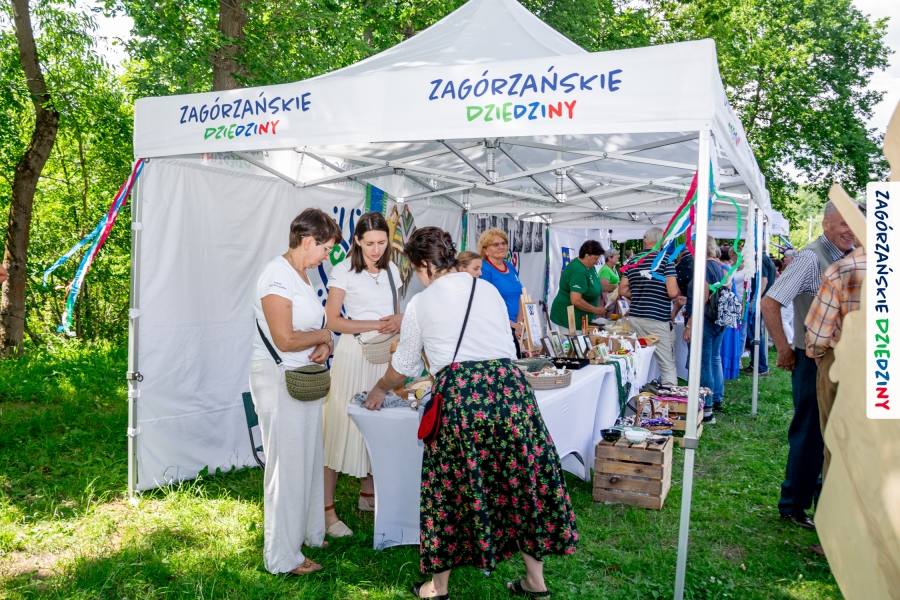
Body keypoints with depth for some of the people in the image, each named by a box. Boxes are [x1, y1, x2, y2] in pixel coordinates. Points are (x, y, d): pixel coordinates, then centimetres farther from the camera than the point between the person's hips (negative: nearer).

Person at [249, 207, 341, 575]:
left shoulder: (302, 275, 11)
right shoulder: (277, 276, -18)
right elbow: (284, 339, -23)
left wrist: (324, 343, -3)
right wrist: (324, 335, -7)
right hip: (279, 379, -9)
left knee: (308, 459, 17)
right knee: (287, 465, 0)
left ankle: (307, 532, 33)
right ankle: (282, 556, 14)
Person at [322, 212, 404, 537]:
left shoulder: (391, 269, 12)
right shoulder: (345, 270, -4)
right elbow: (332, 320, -8)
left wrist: (398, 320, -4)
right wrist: (374, 325, -15)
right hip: (354, 354, -5)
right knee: (342, 427, -5)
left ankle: (368, 494, 26)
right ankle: (327, 508, 1)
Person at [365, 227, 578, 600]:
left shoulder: (421, 304, 10)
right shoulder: (489, 290, 16)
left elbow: (404, 364, 22)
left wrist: (380, 389, 42)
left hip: (458, 397, -3)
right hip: (510, 388, 3)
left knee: (452, 488, 11)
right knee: (522, 483, 14)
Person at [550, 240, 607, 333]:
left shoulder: (589, 266, 6)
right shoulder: (579, 272, -24)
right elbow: (575, 300, -30)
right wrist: (596, 310, -19)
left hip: (581, 317, 9)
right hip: (569, 318, -9)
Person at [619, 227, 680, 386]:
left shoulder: (632, 262, 7)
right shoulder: (666, 260, -5)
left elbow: (622, 291, 9)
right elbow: (673, 293, -13)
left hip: (635, 318, 4)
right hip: (658, 320, -4)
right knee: (668, 367, 2)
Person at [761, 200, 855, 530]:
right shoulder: (812, 259, -17)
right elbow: (769, 304, -22)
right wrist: (785, 351, -16)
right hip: (815, 361, -8)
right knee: (809, 435, 2)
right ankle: (793, 506, 17)